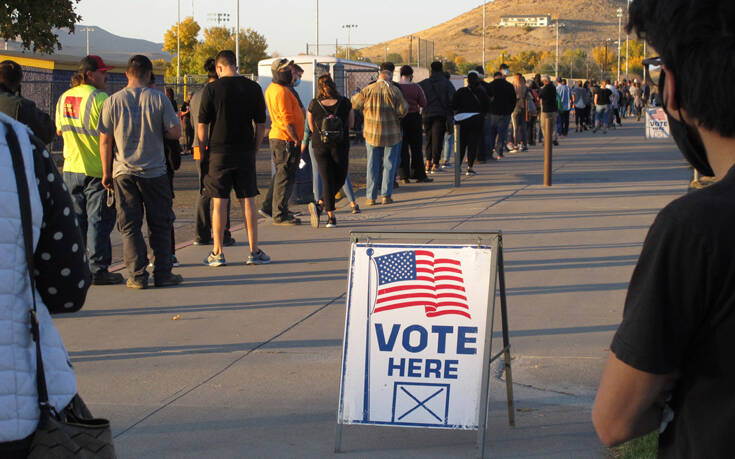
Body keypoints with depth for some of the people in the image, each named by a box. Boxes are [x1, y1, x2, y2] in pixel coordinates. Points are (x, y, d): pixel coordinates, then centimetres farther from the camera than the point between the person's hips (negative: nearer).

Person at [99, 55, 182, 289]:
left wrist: (106, 172, 9)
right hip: (155, 172, -1)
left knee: (130, 226, 6)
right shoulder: (159, 99, -5)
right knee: (160, 225, 9)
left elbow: (105, 140, 0)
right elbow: (175, 132, -6)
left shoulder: (112, 101, -2)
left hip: (123, 172, 1)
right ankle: (163, 274, 10)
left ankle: (137, 276, 2)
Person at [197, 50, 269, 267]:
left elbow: (202, 125, -5)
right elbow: (261, 125, 5)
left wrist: (203, 150, 6)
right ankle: (254, 251, 9)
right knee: (248, 200, 6)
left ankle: (217, 252, 7)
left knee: (219, 202, 3)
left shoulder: (212, 89, -6)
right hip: (245, 152, 2)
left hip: (219, 151, -2)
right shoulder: (253, 88, 3)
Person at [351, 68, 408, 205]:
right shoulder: (394, 91, -6)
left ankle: (371, 197, 5)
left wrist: (355, 96, 20)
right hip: (390, 134, -1)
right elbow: (403, 110, -9)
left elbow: (355, 104, 0)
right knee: (388, 164, 8)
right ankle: (386, 195, 6)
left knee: (372, 165, 7)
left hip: (372, 133, 1)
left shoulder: (368, 90, -4)